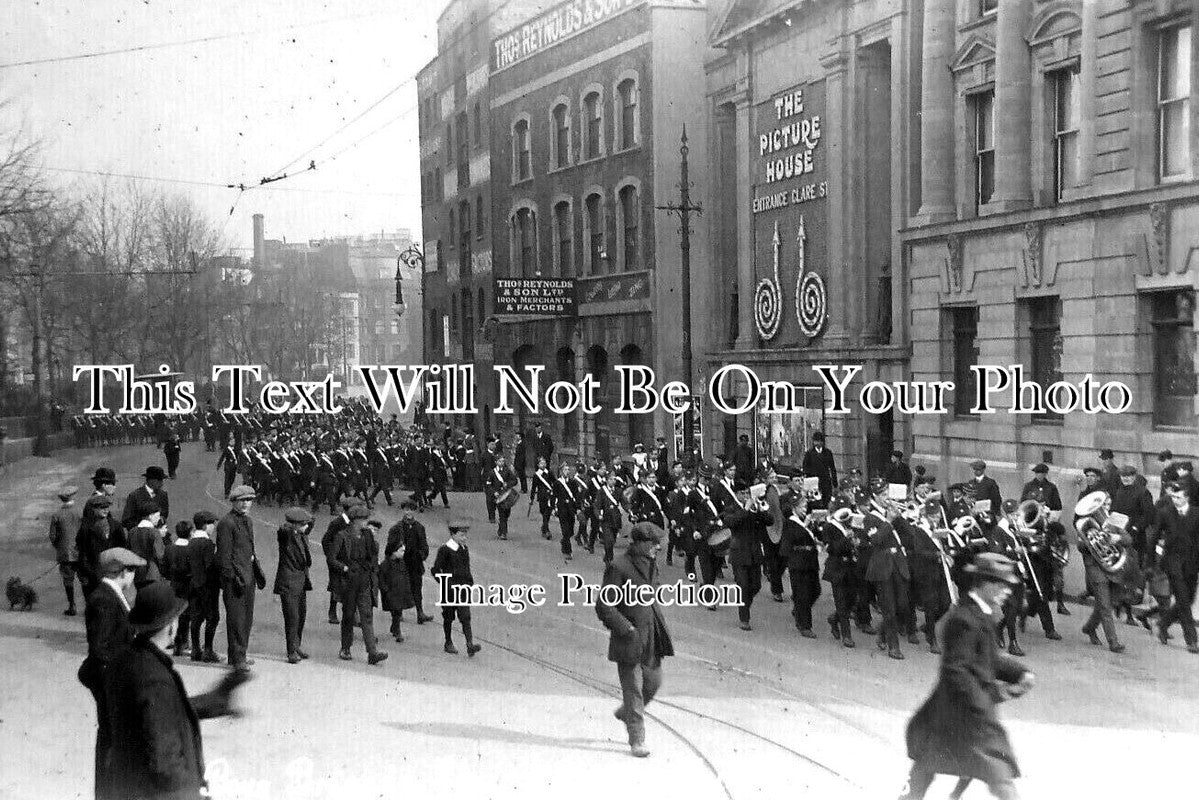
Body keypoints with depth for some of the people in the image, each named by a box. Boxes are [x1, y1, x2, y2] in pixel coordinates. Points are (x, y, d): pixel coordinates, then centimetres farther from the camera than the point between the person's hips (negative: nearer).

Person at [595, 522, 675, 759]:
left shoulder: (650, 564, 10)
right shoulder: (618, 567, -15)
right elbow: (603, 606, -16)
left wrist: (659, 622, 15)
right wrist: (626, 628, -20)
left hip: (651, 637, 8)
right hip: (630, 639, -7)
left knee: (653, 682, 12)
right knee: (633, 688, -2)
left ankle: (625, 713, 39)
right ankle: (637, 740, 8)